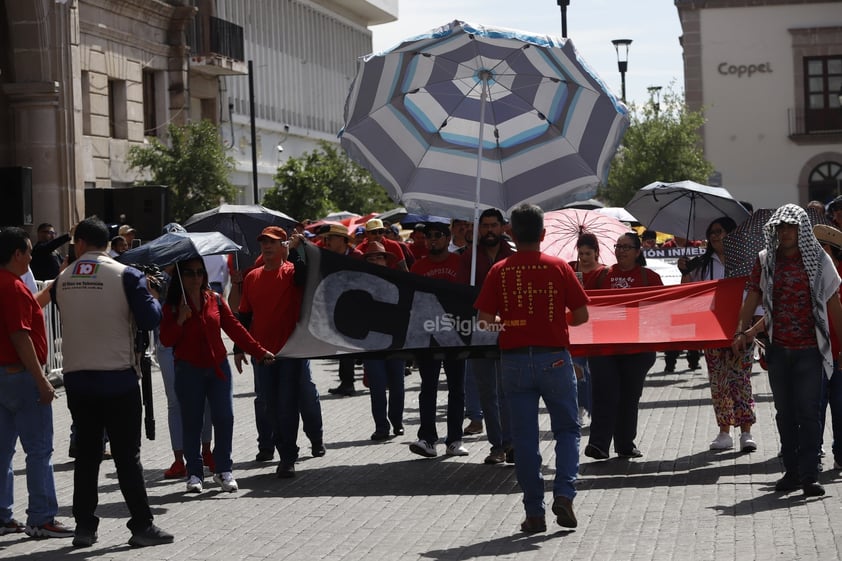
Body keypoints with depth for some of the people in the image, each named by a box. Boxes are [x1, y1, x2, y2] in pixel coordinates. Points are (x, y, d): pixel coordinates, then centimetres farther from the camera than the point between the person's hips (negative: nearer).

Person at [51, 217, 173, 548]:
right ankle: (142, 526, 4)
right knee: (127, 456, 2)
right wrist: (153, 298, 8)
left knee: (86, 454, 12)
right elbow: (149, 319, -13)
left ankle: (84, 527, 14)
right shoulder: (125, 275, -8)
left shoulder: (63, 279, 4)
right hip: (118, 378, -3)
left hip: (76, 379, 4)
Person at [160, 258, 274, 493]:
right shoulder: (173, 306, 0)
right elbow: (166, 340, -6)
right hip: (188, 370, -2)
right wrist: (180, 320, -21)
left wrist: (259, 351, 5)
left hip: (218, 367, 2)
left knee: (224, 418, -4)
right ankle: (194, 473, 10)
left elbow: (234, 328, 9)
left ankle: (223, 470, 6)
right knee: (192, 422, 1)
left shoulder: (215, 300, 7)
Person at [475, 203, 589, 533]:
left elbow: (485, 320, -5)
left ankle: (534, 512, 7)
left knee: (525, 438, 6)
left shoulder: (499, 272, -3)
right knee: (567, 429, 14)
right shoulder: (558, 268, -4)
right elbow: (581, 315, -2)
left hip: (515, 361, 1)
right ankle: (564, 493, -4)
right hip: (554, 359, -1)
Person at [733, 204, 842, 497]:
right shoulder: (765, 260, 6)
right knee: (785, 413, 9)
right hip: (778, 349, 3)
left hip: (809, 349, -3)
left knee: (808, 412, -8)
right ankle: (791, 472, 18)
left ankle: (809, 476, -6)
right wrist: (742, 331, 0)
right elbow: (753, 298, 10)